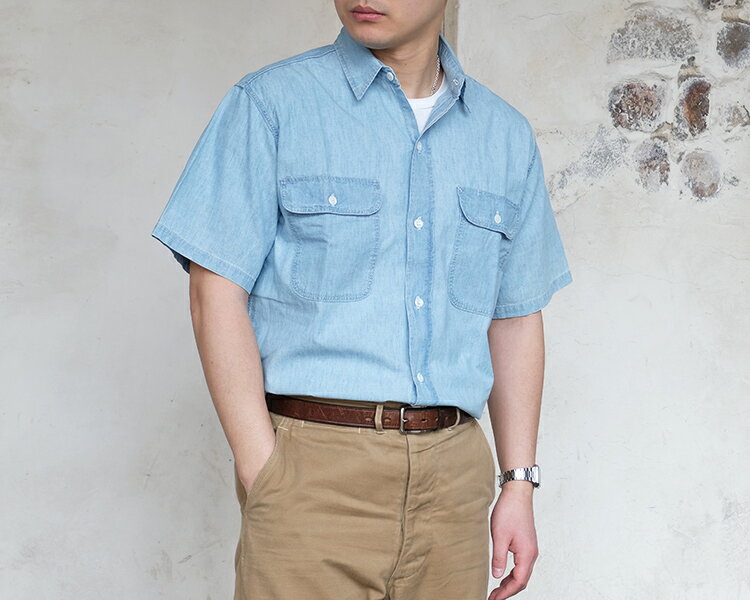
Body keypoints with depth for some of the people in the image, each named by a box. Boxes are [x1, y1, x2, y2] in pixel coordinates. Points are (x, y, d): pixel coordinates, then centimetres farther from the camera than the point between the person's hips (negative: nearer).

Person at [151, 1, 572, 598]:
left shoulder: (508, 136, 11)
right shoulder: (269, 103, -1)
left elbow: (515, 319, 15)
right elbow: (216, 292, -5)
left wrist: (519, 483, 8)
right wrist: (263, 476, -12)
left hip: (454, 475, 4)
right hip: (314, 467, -3)